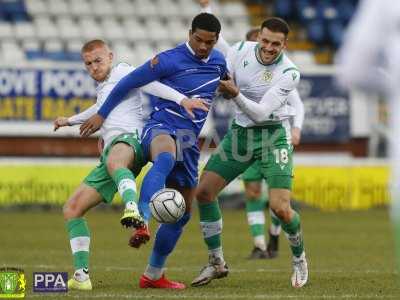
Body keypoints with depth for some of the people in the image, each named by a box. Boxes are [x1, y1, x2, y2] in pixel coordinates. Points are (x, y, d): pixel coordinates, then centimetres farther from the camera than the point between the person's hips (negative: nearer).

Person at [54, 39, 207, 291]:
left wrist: (181, 99, -25)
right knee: (72, 208, 2)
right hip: (110, 152, 10)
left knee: (114, 162, -47)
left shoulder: (121, 72, 8)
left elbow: (147, 83, -10)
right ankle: (81, 276, -3)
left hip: (129, 138, -10)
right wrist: (70, 121, 69)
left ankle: (133, 212, -78)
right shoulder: (103, 87, 34)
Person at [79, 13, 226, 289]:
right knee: (166, 158, -44)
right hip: (161, 128, -7)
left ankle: (153, 274, 20)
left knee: (184, 212, 8)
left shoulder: (219, 62, 9)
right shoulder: (169, 61, -9)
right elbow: (129, 83, -1)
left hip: (190, 140, 7)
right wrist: (102, 115, 4)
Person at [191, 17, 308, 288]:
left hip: (273, 135, -5)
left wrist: (236, 94, -36)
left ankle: (299, 258, 13)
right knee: (204, 191, -3)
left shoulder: (289, 73, -19)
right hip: (240, 131, 5)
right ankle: (217, 263, 13)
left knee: (280, 207, -17)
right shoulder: (240, 51, -7)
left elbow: (261, 113, -23)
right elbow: (220, 88, 4)